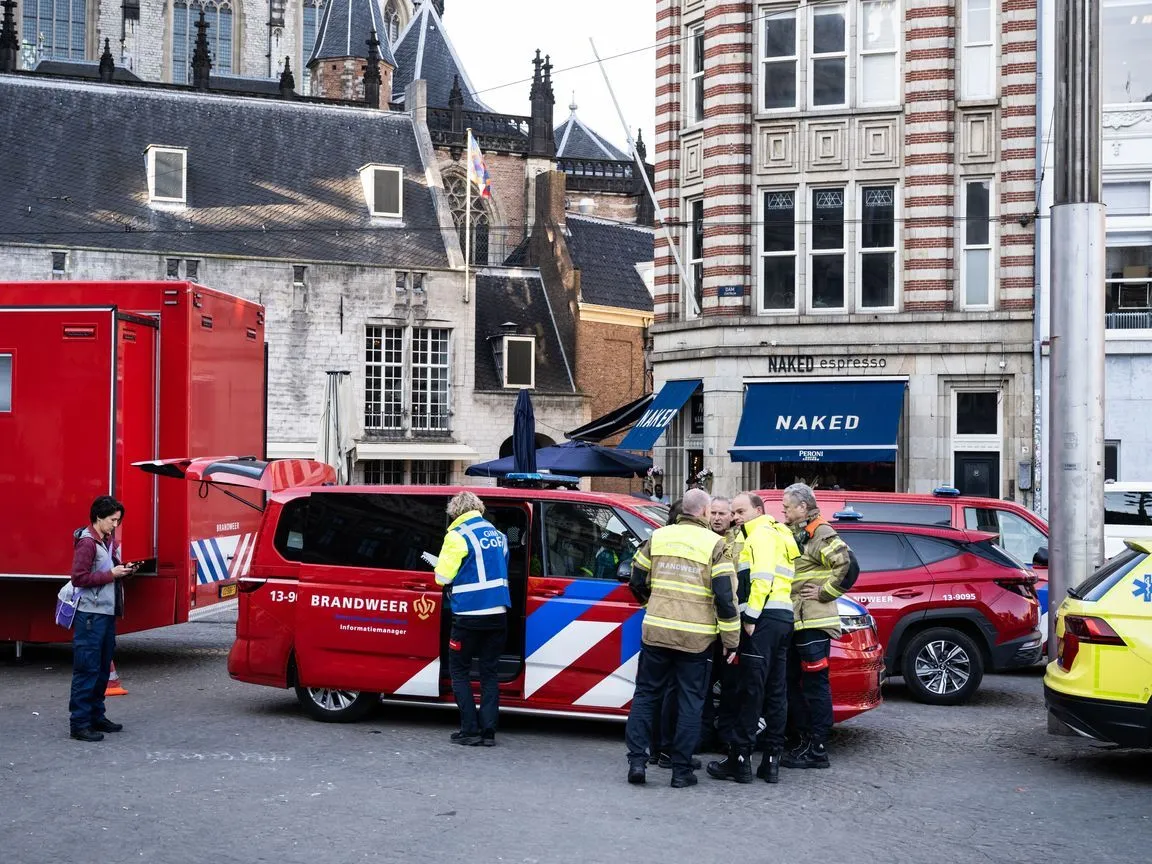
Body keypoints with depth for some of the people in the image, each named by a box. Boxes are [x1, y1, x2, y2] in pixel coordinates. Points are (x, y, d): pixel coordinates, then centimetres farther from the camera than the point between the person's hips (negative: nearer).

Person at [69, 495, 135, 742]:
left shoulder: (109, 541, 14)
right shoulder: (87, 542, -12)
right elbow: (79, 578, -17)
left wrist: (124, 571, 4)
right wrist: (111, 574, -17)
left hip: (108, 613, 9)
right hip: (90, 615, -9)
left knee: (103, 669, 15)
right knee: (87, 670, -6)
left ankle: (96, 716, 24)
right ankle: (79, 724, -2)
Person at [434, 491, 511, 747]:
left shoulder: (458, 536, -9)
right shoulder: (497, 535, 11)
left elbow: (443, 576, -9)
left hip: (469, 615, -5)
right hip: (498, 613, 5)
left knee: (459, 671, 7)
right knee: (489, 672, 11)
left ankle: (470, 730, 2)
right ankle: (488, 730, 8)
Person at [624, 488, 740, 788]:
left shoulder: (657, 537, 5)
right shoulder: (714, 545, -5)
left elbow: (637, 582, 12)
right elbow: (725, 596, -8)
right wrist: (731, 640, -1)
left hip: (656, 631, 2)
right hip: (696, 637, -2)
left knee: (646, 694, 13)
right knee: (690, 702, 7)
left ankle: (636, 760, 6)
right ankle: (681, 770, 9)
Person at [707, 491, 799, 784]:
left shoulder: (761, 533, -4)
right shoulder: (777, 535, 26)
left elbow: (763, 576, -16)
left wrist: (751, 616, -18)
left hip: (765, 617, -10)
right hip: (783, 617, 10)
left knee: (751, 690, -8)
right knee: (776, 691, 8)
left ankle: (740, 759, -6)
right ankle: (771, 762, 11)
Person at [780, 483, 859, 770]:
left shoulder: (820, 534, -11)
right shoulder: (792, 535, 19)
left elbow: (849, 566, -22)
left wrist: (824, 592, -15)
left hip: (813, 623, -10)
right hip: (793, 622, 10)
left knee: (815, 685, -6)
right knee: (792, 683, 13)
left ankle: (817, 750, -1)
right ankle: (804, 742, 21)